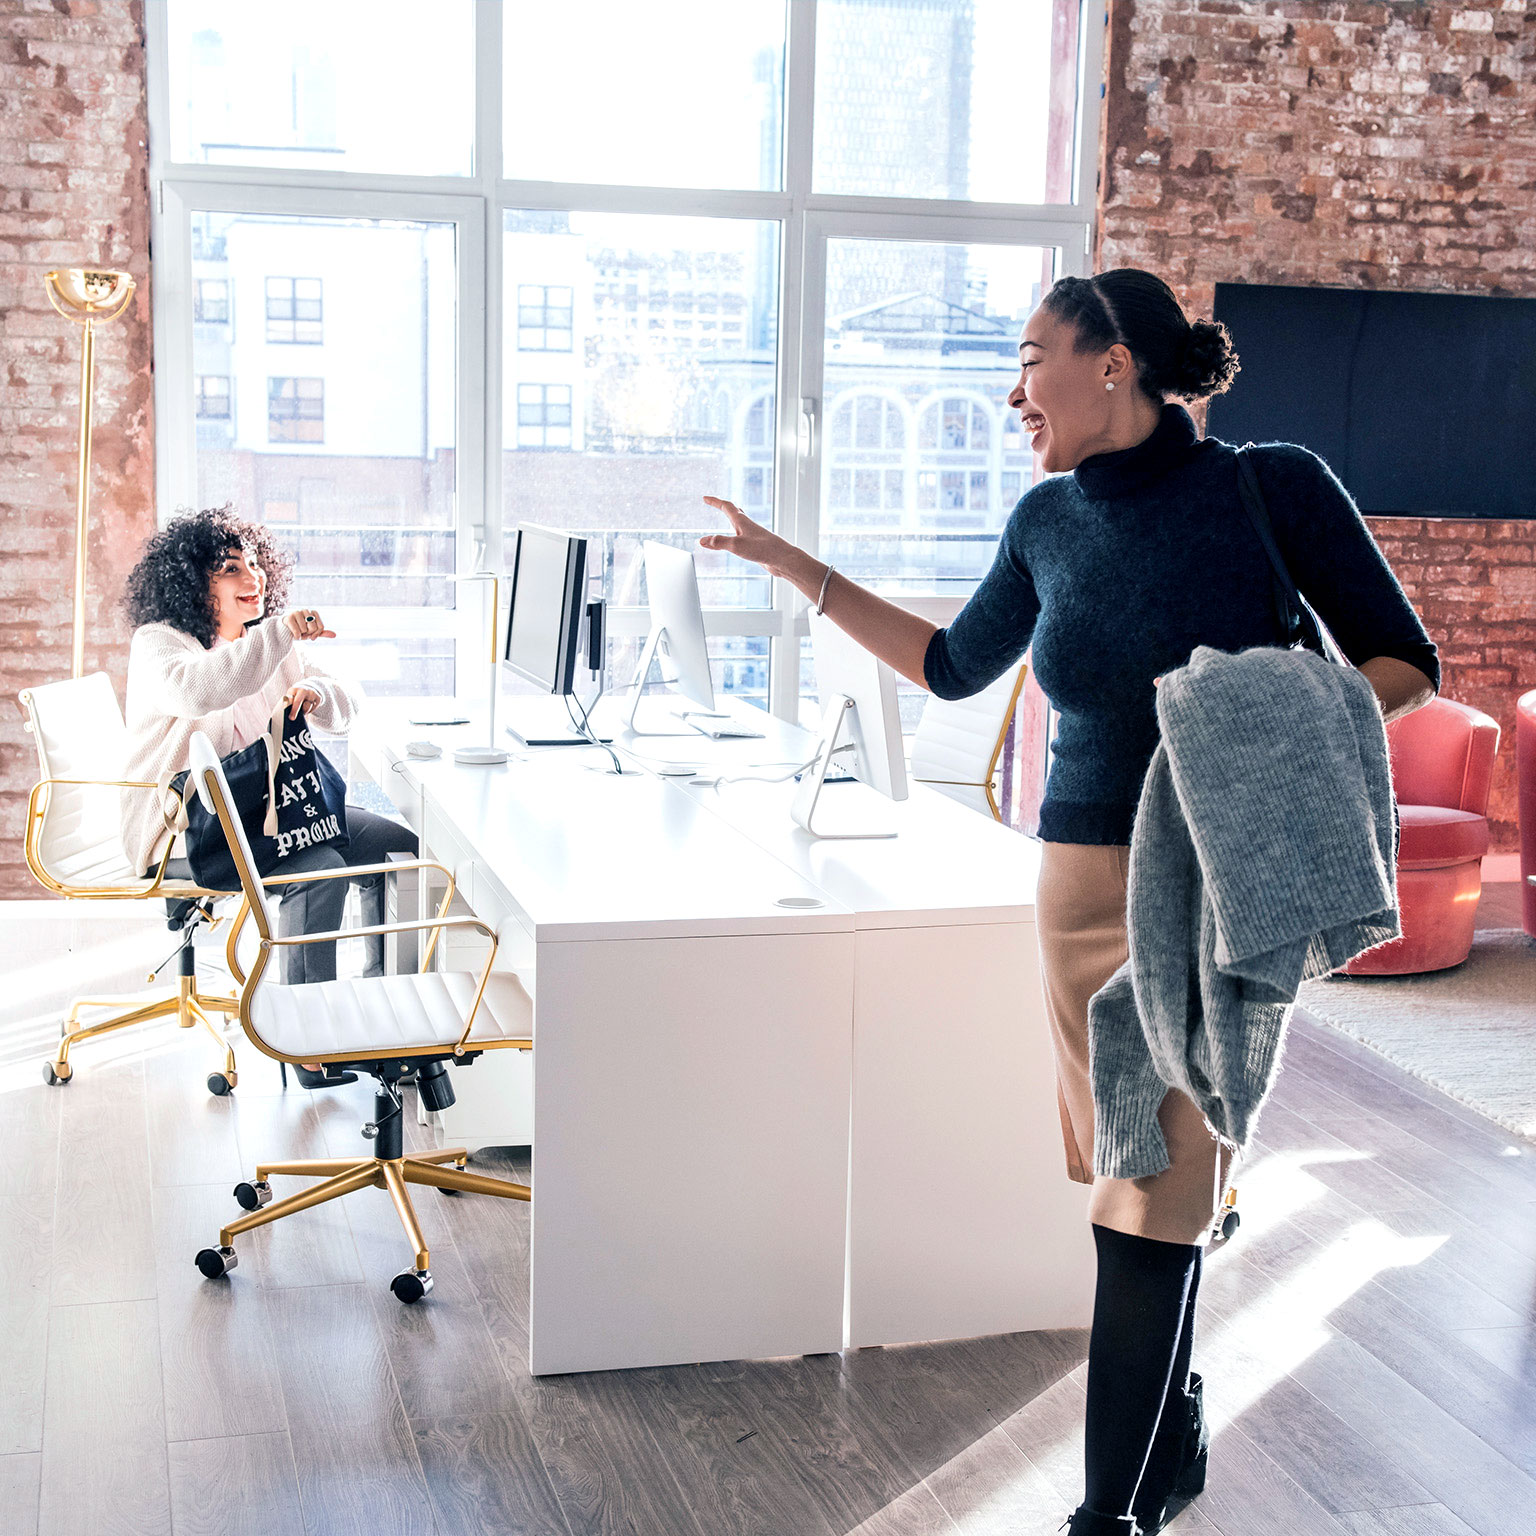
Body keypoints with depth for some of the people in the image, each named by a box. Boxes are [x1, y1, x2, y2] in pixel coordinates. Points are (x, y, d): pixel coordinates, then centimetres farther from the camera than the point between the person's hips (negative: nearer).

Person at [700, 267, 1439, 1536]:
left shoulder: (1274, 488, -9)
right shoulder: (1051, 522, 6)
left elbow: (1404, 664, -4)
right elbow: (956, 666, 20)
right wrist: (800, 571, 18)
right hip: (1085, 881, 5)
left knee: (1151, 1194, -6)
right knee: (1137, 1173, 12)